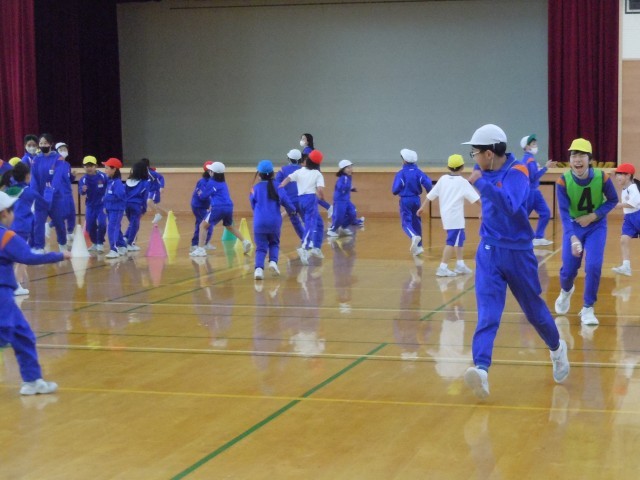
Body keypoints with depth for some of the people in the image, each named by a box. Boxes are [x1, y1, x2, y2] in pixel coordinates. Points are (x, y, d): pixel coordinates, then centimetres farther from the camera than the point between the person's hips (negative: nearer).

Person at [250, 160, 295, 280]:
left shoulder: (256, 188, -1)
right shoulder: (278, 187, 2)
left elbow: (253, 205, 8)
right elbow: (287, 203, 5)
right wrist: (293, 210, 27)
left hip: (259, 223, -1)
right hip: (275, 222, 1)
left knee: (261, 247, 2)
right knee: (274, 244, 21)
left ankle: (259, 268, -21)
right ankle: (273, 261, -6)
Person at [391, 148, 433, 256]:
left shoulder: (400, 174, -12)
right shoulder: (418, 172, -1)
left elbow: (395, 190, -15)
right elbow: (428, 183, -13)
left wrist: (397, 192, 9)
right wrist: (429, 193, 6)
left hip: (405, 201, -4)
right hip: (416, 199, 4)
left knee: (406, 222, -3)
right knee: (416, 222, 17)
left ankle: (414, 236, -35)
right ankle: (419, 246, 20)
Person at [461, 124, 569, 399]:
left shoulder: (516, 172, -16)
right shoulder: (488, 172, 2)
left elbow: (510, 205, -35)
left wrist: (481, 184, -35)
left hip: (517, 253, -4)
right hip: (489, 252, 4)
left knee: (534, 309, 13)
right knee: (487, 314, -12)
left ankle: (557, 349, 40)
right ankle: (481, 369, -26)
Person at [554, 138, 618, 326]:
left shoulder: (602, 177, -21)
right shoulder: (563, 181, -23)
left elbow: (613, 201, -5)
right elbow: (564, 213, -27)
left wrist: (593, 216, -20)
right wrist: (573, 238, -41)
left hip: (596, 226, 0)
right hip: (573, 227, 0)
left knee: (593, 266, -14)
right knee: (568, 269, 1)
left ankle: (587, 308, 4)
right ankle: (566, 291, 38)